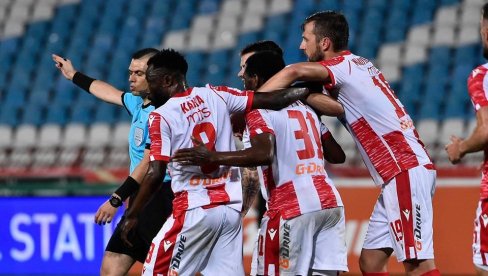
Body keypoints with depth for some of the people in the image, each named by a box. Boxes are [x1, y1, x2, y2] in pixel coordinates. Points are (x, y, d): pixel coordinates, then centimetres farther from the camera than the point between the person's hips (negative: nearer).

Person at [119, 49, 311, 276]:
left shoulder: (161, 116, -5)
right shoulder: (214, 95, 7)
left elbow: (155, 174, -10)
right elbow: (271, 100, 7)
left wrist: (132, 215, -2)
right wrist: (308, 90, 21)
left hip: (194, 209, -5)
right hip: (231, 208, 5)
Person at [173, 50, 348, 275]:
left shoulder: (259, 111, -2)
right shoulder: (305, 108, 21)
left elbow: (264, 154, -20)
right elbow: (337, 156, 21)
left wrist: (212, 157, -17)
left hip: (292, 208, -7)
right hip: (330, 202, 7)